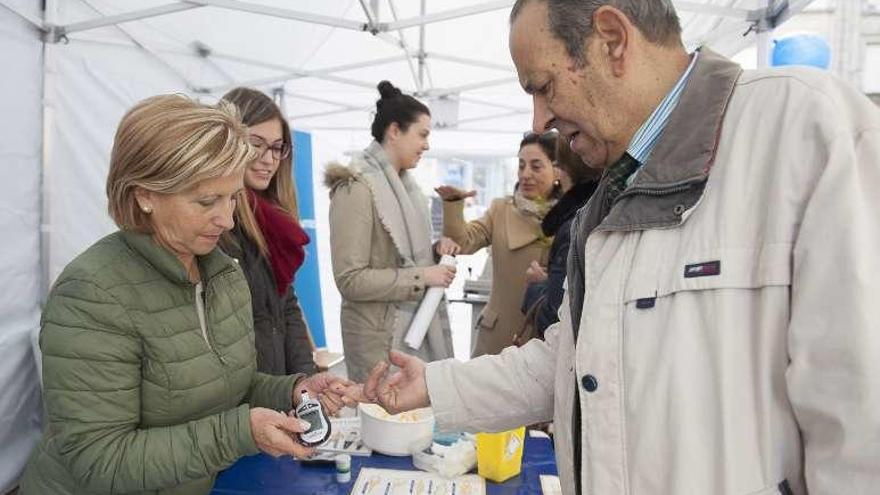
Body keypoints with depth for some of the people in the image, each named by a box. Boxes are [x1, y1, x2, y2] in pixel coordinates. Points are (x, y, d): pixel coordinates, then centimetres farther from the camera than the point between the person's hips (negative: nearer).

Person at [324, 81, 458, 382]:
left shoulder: (404, 182, 11)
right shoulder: (357, 187, -15)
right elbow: (350, 279, -20)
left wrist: (436, 249, 2)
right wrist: (422, 277, -18)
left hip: (421, 325, 8)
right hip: (382, 335, -8)